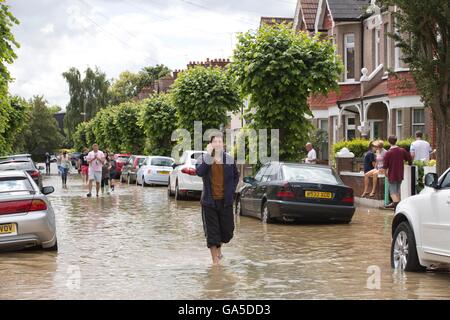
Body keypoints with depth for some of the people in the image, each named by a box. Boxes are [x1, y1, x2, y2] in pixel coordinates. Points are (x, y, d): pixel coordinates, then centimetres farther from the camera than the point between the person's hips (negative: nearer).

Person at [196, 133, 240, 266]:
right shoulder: (203, 158, -3)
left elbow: (236, 176, 18)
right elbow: (199, 172, -23)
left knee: (227, 230, 6)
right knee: (212, 232, 2)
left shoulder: (229, 159, 5)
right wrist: (208, 155, -26)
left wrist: (232, 190, 5)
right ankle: (215, 260, 12)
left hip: (225, 201, 2)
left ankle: (218, 247, 37)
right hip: (209, 201, -2)